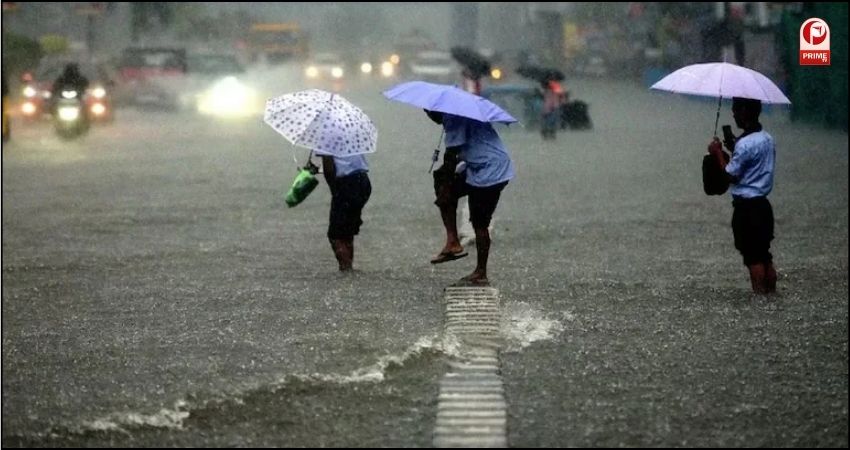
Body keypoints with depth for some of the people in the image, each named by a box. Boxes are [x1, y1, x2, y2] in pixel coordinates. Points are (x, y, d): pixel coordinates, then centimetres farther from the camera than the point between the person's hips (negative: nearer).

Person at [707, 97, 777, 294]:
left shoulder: (745, 144, -19)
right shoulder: (768, 139, 8)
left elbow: (731, 175, -14)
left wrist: (718, 153, -2)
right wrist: (734, 148, 14)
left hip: (746, 207, -8)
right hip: (763, 204, 8)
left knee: (753, 257, -3)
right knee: (765, 255, 13)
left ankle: (759, 294, -2)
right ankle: (771, 293, 16)